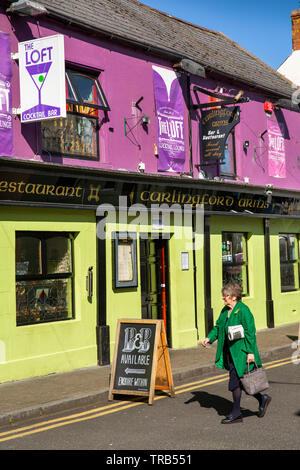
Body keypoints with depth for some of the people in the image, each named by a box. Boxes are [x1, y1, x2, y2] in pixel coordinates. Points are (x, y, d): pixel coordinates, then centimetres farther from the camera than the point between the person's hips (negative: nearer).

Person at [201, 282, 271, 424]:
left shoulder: (243, 310, -16)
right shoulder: (225, 310, 10)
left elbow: (250, 332, -16)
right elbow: (218, 326, 18)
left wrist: (250, 352, -18)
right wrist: (209, 338, 1)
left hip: (240, 351, -9)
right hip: (229, 352, 9)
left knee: (235, 382, -4)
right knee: (239, 381, 14)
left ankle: (236, 413, 8)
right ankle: (262, 398, 31)